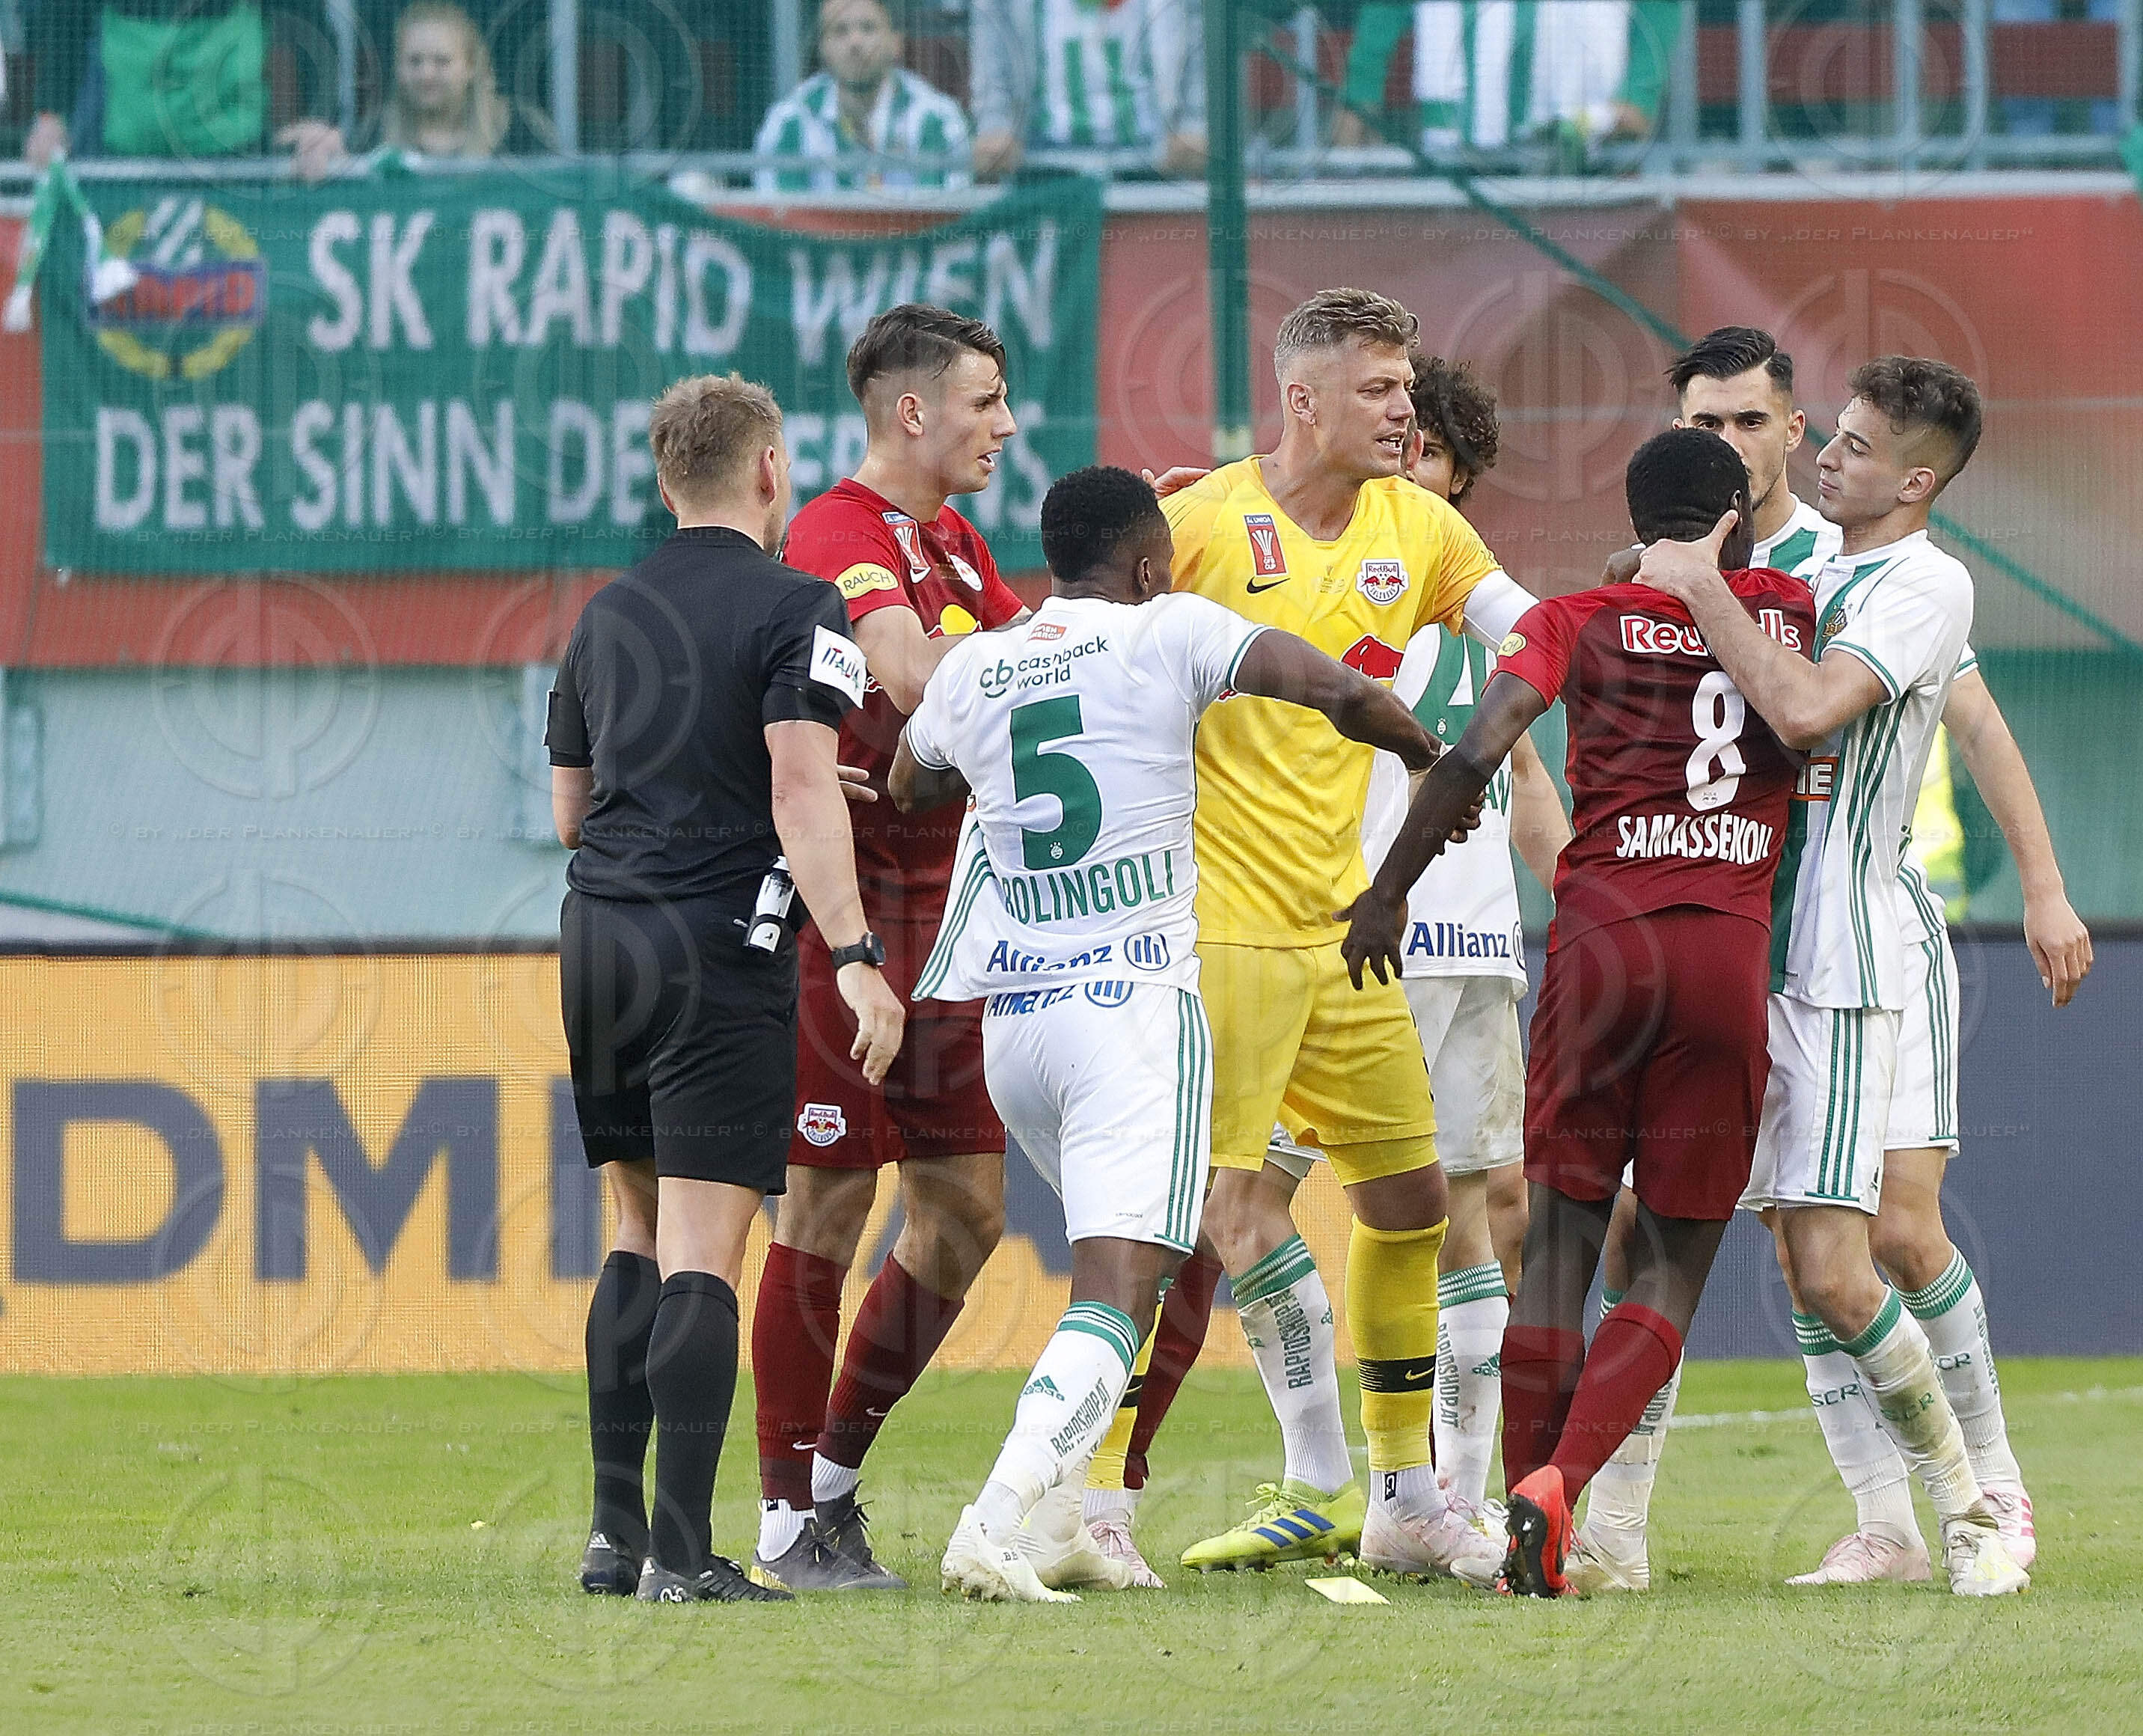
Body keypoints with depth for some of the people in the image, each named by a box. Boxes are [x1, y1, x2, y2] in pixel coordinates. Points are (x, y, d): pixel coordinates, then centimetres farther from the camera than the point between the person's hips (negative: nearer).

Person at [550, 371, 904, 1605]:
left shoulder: (608, 615, 15)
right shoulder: (793, 609, -6)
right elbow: (802, 785, -18)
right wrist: (855, 953, -22)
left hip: (598, 934, 6)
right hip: (720, 947, -6)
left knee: (641, 1240, 16)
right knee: (702, 1253, -7)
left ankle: (616, 1531, 11)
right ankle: (683, 1553, -12)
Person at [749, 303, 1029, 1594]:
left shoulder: (956, 545, 16)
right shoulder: (844, 535, -14)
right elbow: (917, 676, -30)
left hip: (941, 913, 9)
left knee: (968, 1209, 9)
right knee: (830, 1207, -5)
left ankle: (835, 1469, 20)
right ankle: (792, 1517, 0)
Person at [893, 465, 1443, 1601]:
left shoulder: (971, 672, 10)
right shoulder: (1169, 634, -3)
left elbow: (906, 789, 31)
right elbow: (1337, 692, -12)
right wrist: (1428, 759, 7)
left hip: (1012, 1022, 6)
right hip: (1134, 1008, -6)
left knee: (1118, 1260, 26)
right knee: (1118, 1298, -11)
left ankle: (1080, 1521, 20)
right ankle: (994, 1527, -28)